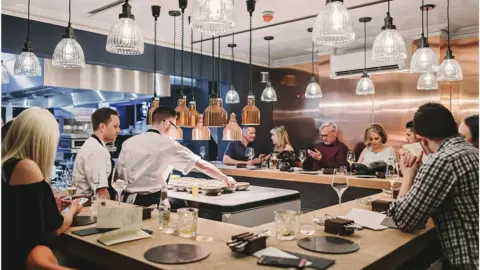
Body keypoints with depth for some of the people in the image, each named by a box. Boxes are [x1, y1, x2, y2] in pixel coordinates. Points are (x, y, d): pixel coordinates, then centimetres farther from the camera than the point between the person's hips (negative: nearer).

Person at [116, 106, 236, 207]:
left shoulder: (128, 142, 6)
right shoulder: (167, 144, -8)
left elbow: (119, 174, 9)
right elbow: (202, 165, -5)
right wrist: (225, 179, 6)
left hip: (129, 200, 6)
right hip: (151, 201, -6)